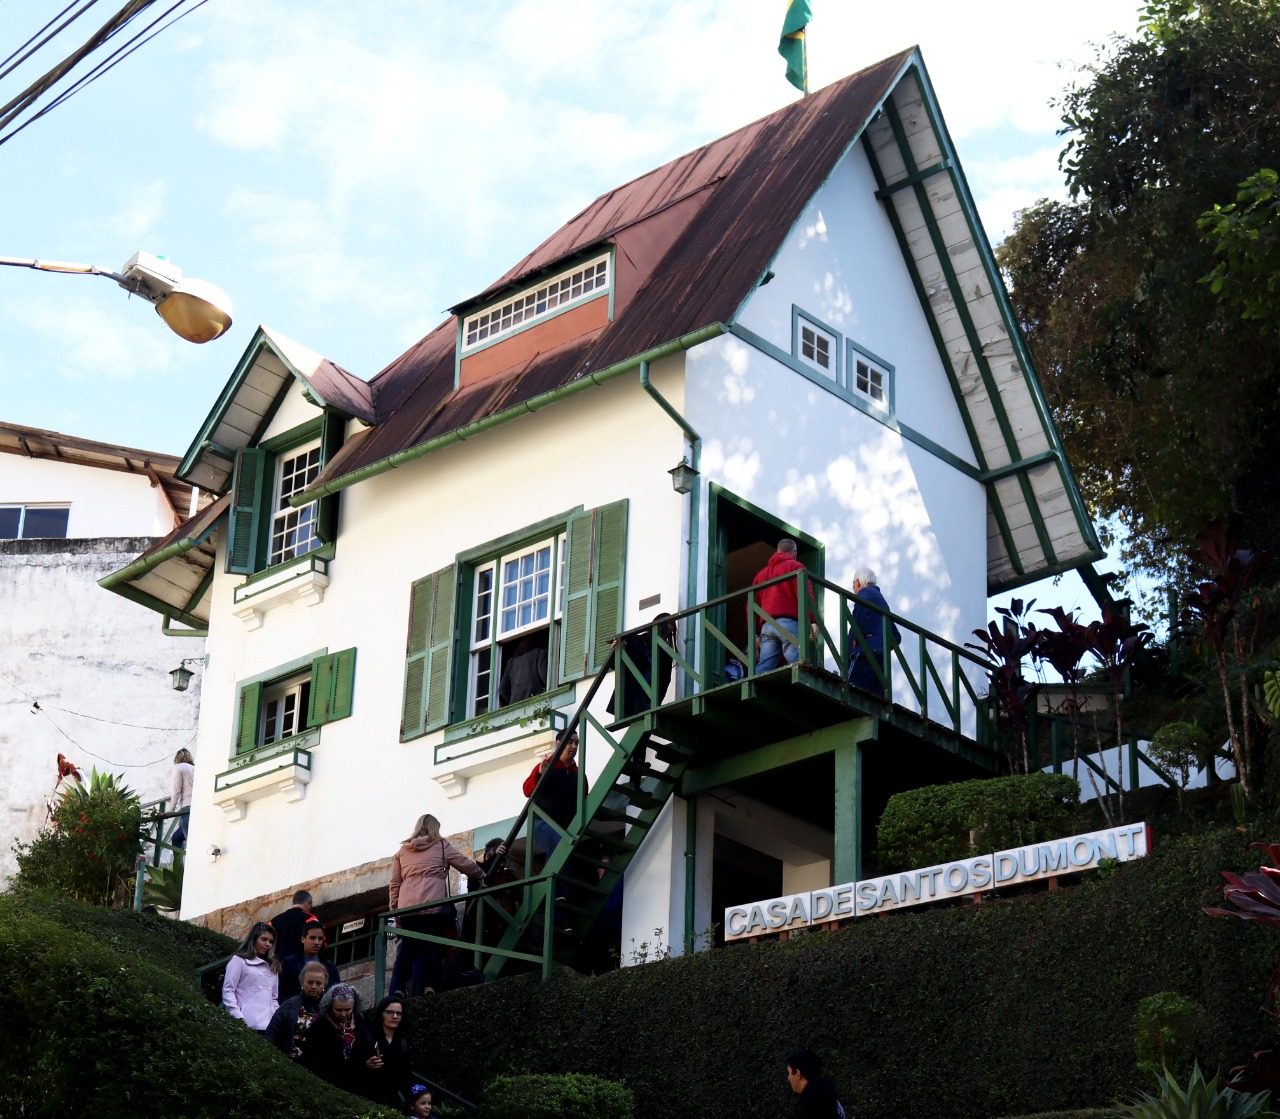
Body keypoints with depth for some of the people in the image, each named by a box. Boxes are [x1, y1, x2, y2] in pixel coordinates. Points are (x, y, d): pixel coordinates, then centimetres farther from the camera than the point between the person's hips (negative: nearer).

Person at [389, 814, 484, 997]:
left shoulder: (402, 851, 19)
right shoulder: (442, 846, 11)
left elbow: (395, 883, 15)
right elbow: (467, 865, 13)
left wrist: (395, 909, 18)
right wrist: (480, 874, 32)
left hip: (407, 907, 3)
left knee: (406, 949, 7)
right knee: (430, 948, 1)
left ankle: (398, 991, -2)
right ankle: (427, 986, -11)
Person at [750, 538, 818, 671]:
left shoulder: (762, 573, 27)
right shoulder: (795, 566, 9)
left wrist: (755, 634, 21)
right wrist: (812, 621, -14)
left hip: (767, 625, 5)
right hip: (789, 623, -5)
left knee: (762, 670, -2)